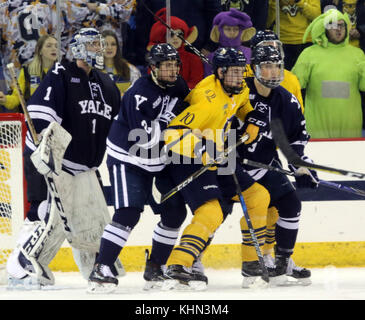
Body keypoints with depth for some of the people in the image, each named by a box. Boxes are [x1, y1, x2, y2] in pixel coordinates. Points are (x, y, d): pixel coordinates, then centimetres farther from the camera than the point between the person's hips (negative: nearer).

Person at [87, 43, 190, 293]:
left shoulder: (178, 86, 0)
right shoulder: (140, 94, -24)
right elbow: (145, 137, -30)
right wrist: (168, 116, -29)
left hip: (156, 161, 8)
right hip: (127, 158, -8)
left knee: (175, 211, 6)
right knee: (129, 213, -20)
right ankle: (101, 269, -21)